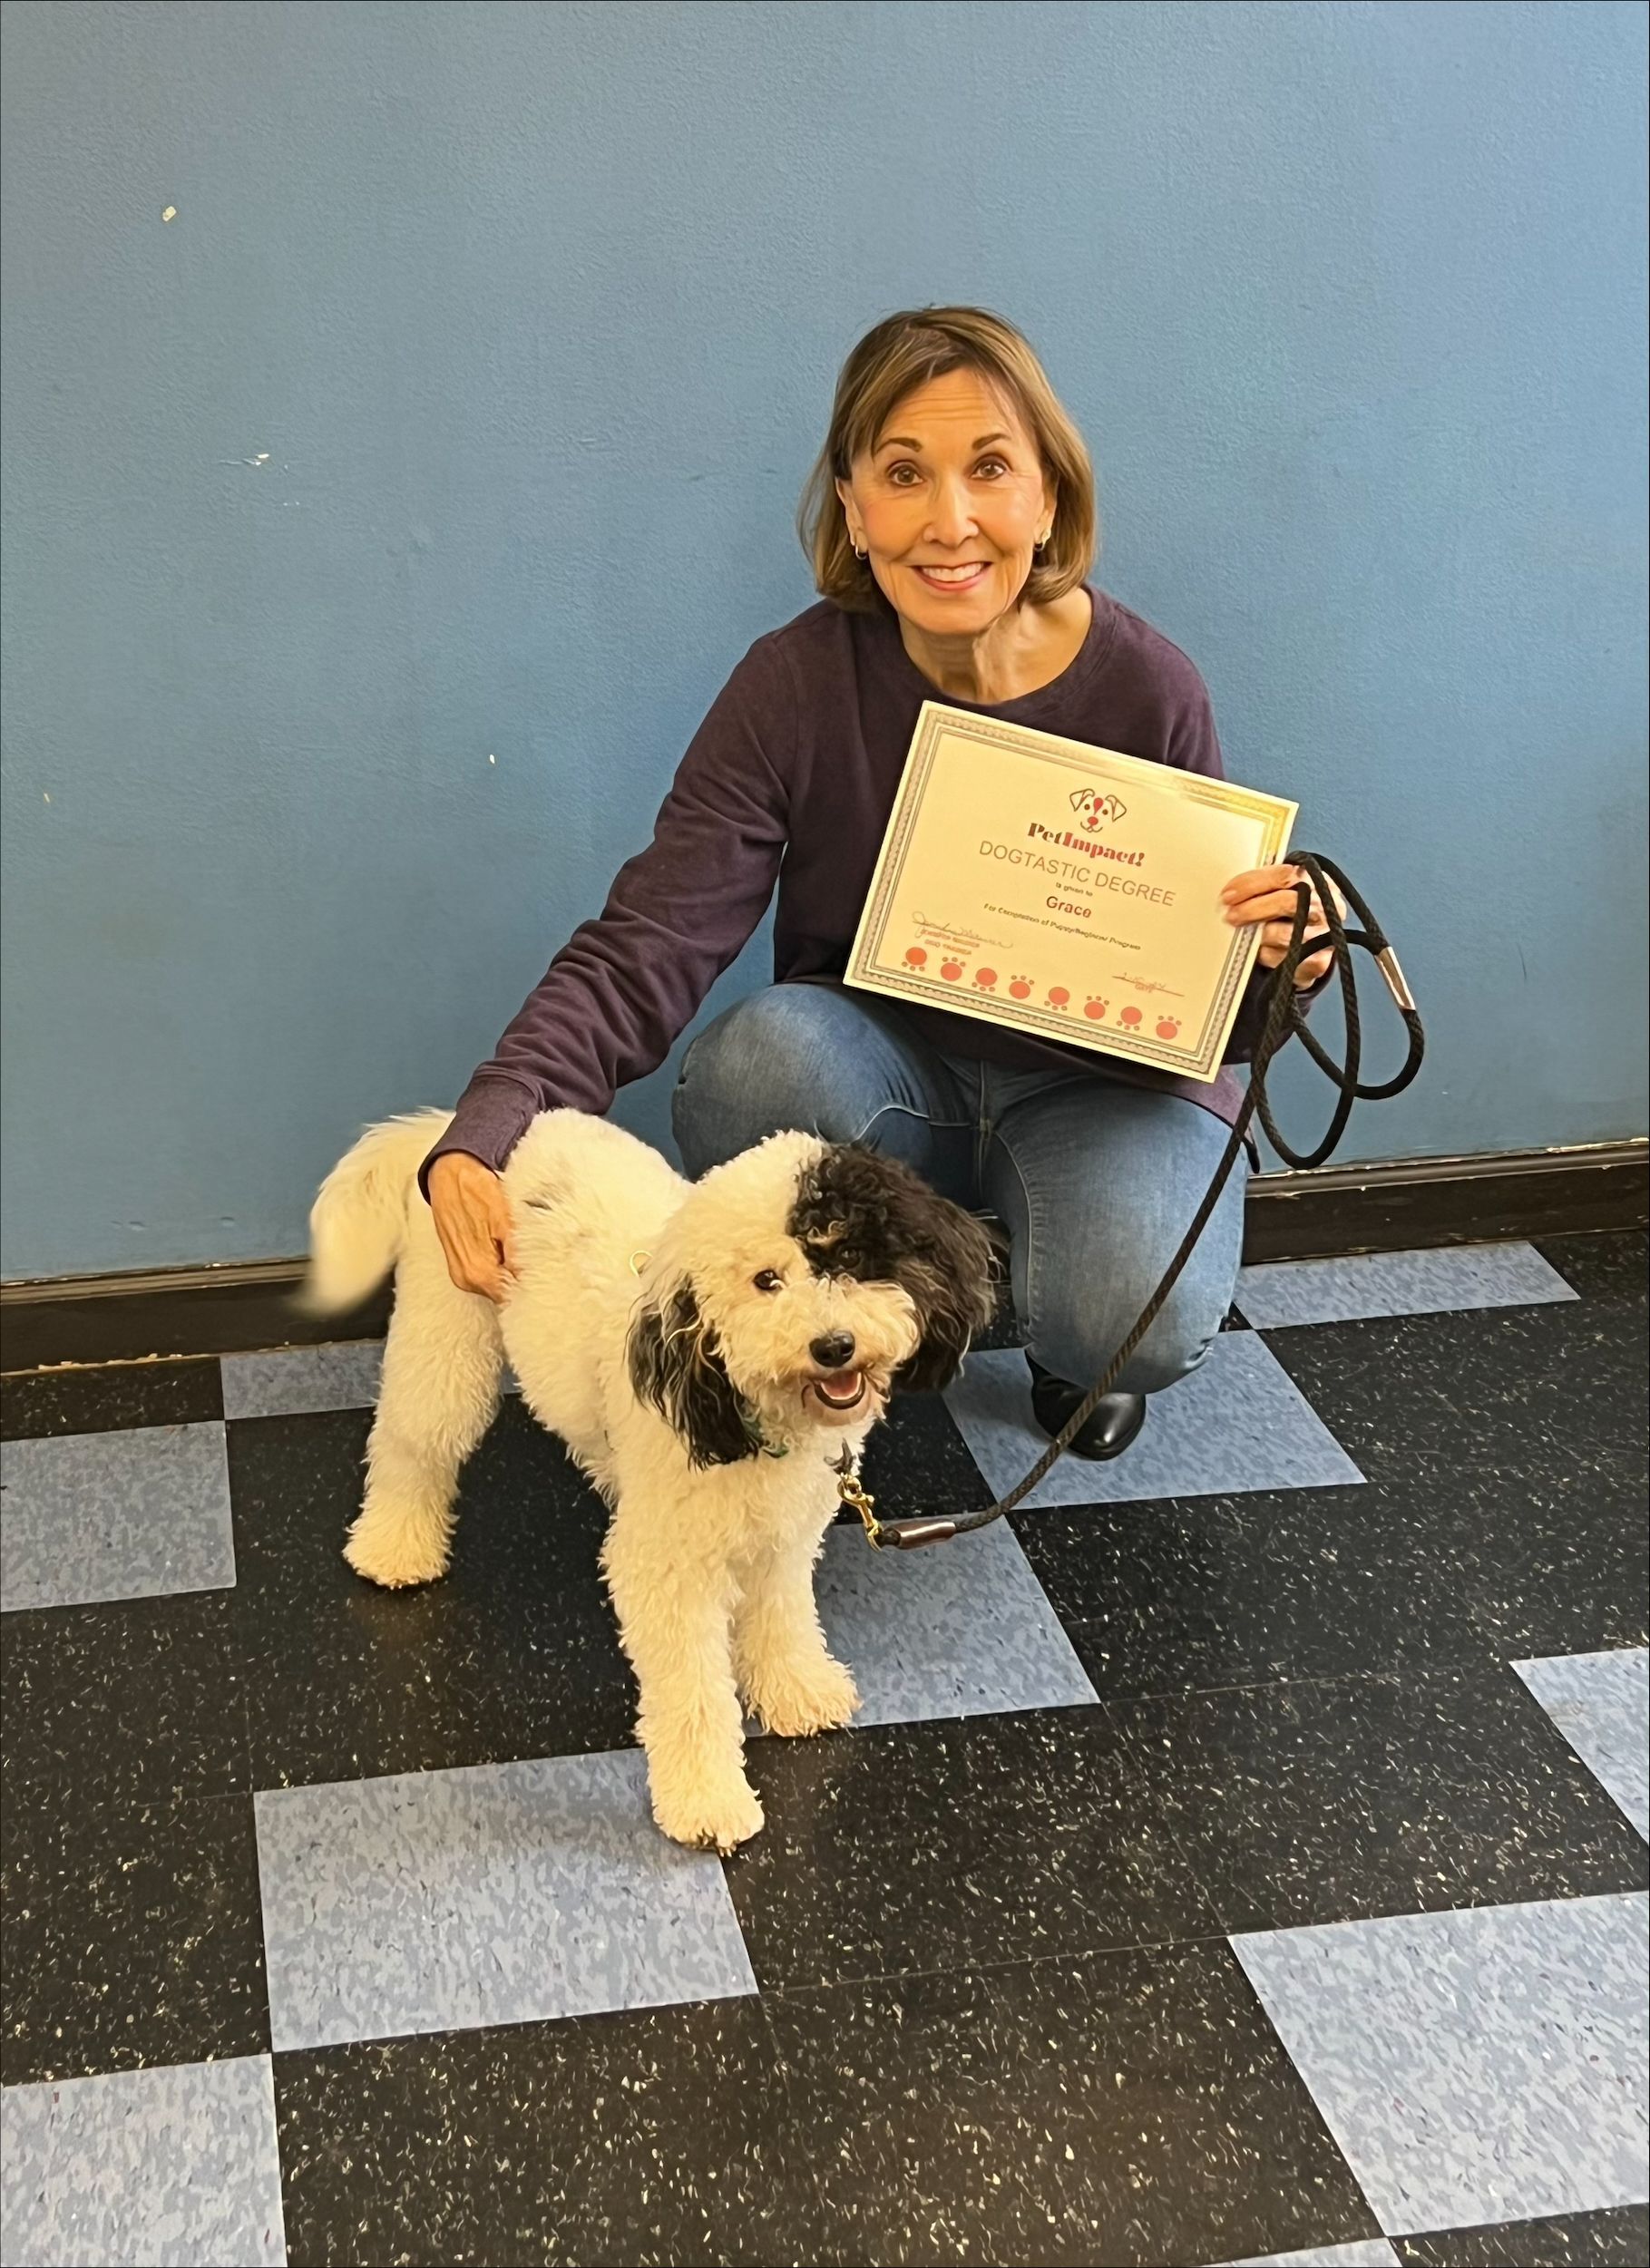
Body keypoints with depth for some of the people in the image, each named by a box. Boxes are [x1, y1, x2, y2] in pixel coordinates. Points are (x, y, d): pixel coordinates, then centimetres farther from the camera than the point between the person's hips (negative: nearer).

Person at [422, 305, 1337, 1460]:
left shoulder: (1147, 690, -16)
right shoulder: (799, 684, -16)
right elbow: (645, 948, -23)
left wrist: (1273, 967, -31)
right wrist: (484, 1138, -39)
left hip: (1104, 1082, -1)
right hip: (885, 1072, 1)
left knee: (1142, 1322, -31)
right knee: (758, 1054, -33)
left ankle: (1076, 1336, 9)